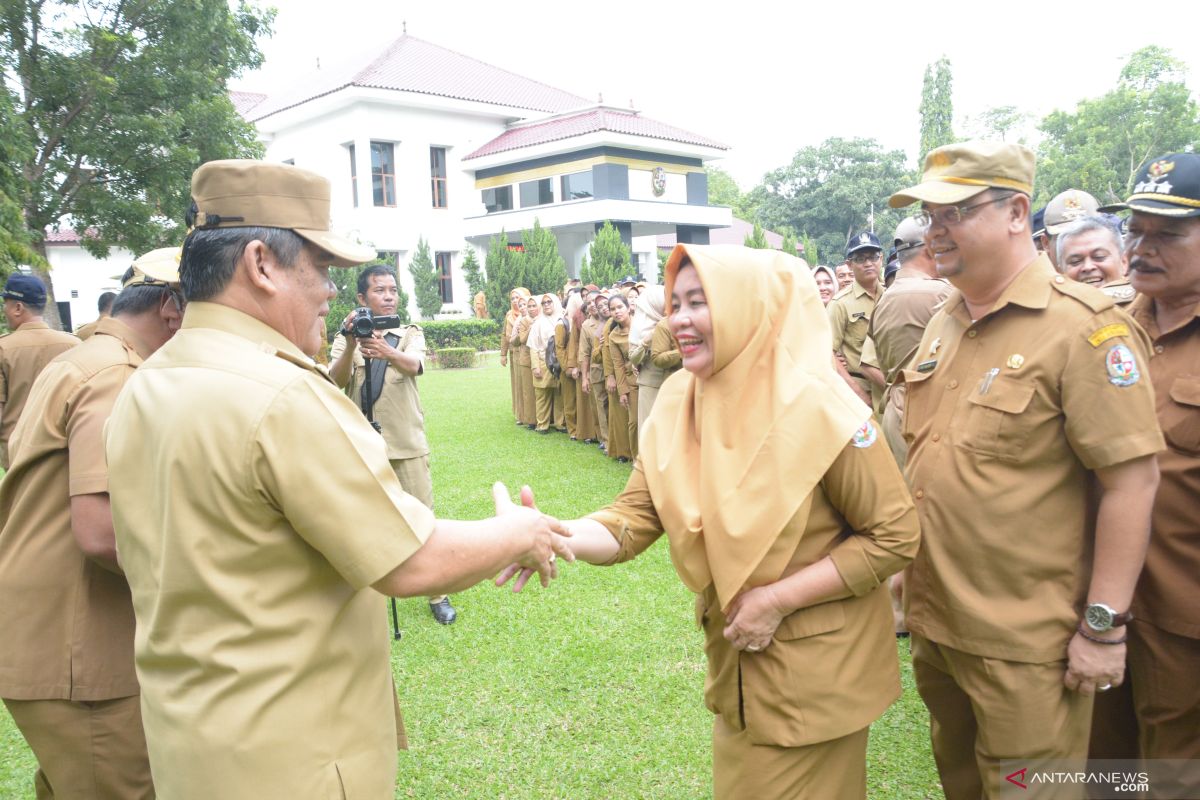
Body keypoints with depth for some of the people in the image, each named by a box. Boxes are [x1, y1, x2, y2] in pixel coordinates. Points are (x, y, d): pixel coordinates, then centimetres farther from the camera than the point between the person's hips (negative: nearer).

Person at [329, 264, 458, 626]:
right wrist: (351, 346, -32)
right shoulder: (346, 338, 5)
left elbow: (413, 364, -19)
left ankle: (437, 595, 15)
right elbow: (337, 379, -13)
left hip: (407, 445, 0)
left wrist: (388, 352, -41)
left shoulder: (411, 333, 4)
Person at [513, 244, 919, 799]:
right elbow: (633, 517, -8)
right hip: (733, 659, 5)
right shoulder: (676, 406, -7)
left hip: (815, 669, -5)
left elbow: (894, 536, -17)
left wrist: (778, 598, -22)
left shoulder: (816, 408, -23)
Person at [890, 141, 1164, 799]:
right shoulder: (943, 323, 8)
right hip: (933, 620, 7)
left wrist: (1104, 624, -17)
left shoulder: (1082, 325, -16)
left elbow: (1131, 477, -18)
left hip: (1024, 644, -7)